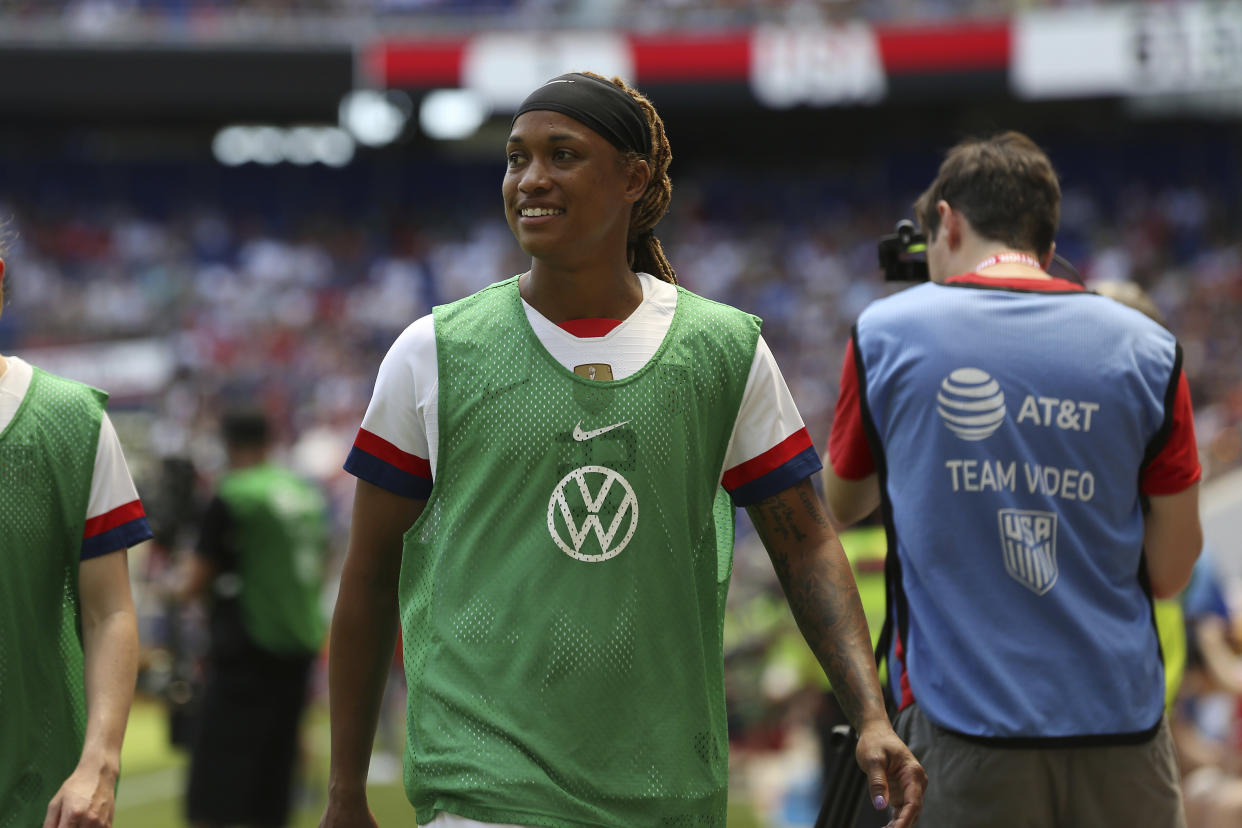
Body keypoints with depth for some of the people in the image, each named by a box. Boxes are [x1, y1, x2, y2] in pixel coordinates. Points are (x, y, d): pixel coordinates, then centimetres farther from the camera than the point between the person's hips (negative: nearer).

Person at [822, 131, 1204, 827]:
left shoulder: (886, 333, 1)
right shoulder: (1147, 350, 2)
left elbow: (842, 504, 17)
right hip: (1120, 723, 1)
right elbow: (1170, 572, 3)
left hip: (964, 727, -1)